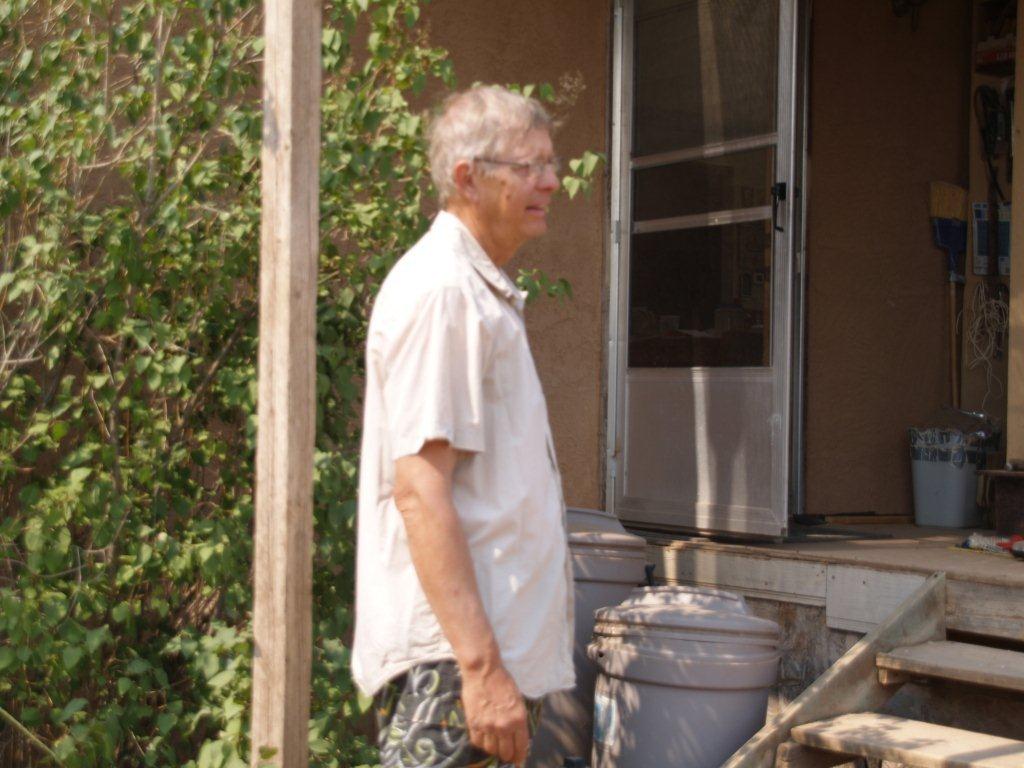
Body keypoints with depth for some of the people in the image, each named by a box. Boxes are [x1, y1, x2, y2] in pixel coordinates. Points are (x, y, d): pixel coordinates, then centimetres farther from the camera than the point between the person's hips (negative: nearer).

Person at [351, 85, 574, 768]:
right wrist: (481, 664, -25)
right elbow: (418, 489, -22)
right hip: (453, 659, -10)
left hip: (496, 647, 10)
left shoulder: (483, 290, 17)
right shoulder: (440, 290, -15)